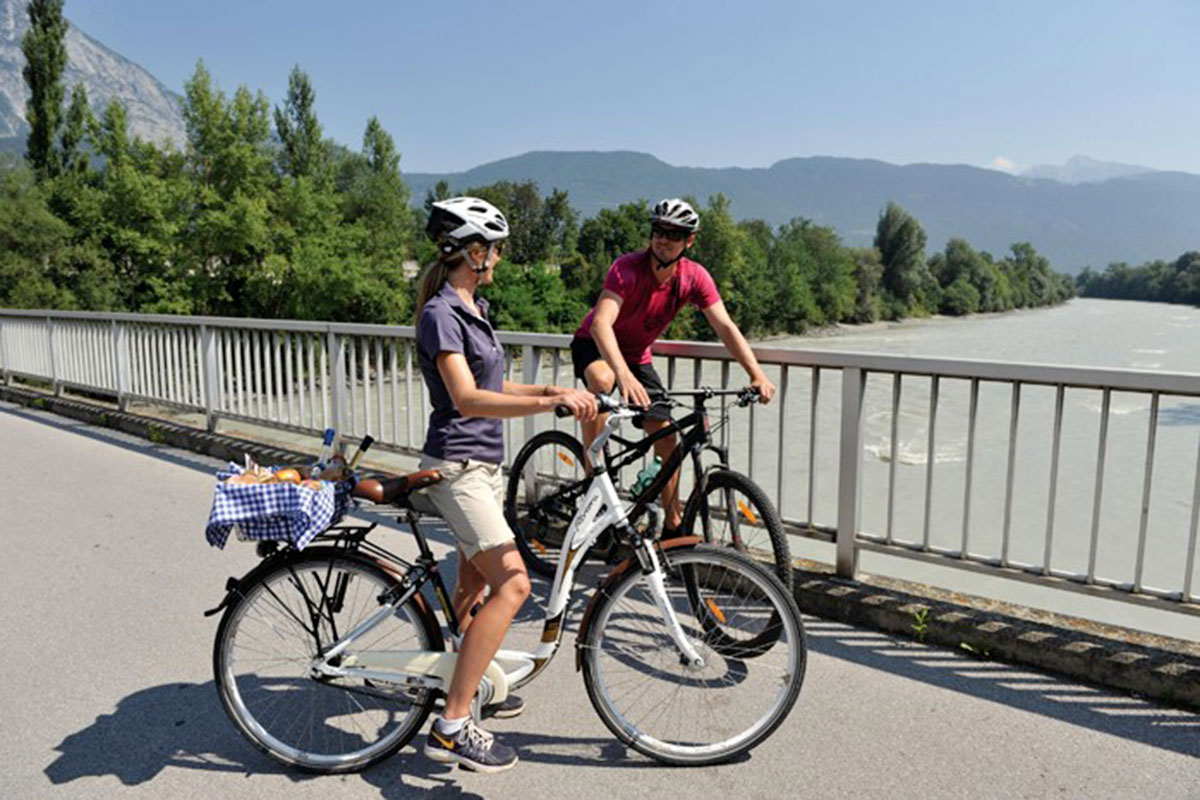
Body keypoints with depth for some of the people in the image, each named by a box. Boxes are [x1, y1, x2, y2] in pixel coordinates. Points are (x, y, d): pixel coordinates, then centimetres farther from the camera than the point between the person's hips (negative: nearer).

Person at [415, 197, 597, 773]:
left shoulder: (473, 309, 14)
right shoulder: (440, 314, -16)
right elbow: (467, 399, -28)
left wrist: (557, 391, 8)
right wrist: (549, 403, -36)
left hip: (484, 462, 10)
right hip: (456, 466, -10)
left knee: (475, 584, 19)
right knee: (513, 583, -17)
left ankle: (467, 685, 38)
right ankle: (451, 725, -10)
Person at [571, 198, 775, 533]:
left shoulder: (694, 276, -16)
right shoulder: (628, 267, -30)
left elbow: (725, 326, -20)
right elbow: (601, 322, -44)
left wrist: (757, 374, -34)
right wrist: (623, 374, -61)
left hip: (637, 355, 4)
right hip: (594, 344, -4)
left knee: (666, 437, -3)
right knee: (603, 380, -40)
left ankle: (673, 524, 13)